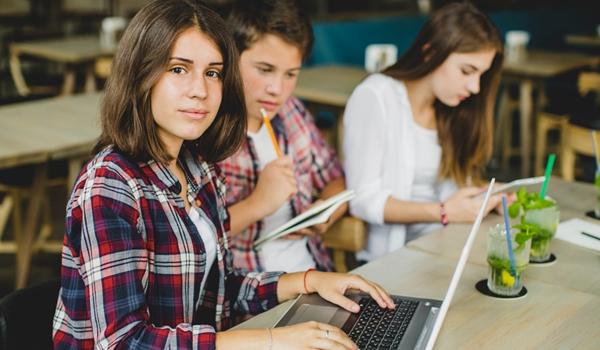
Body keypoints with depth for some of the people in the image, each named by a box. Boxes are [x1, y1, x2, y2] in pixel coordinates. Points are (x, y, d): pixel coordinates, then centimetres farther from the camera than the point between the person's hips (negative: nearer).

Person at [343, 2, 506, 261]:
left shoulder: (452, 109, 9)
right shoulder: (375, 97, -11)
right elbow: (364, 201, -14)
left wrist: (490, 198, -5)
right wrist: (444, 212, -20)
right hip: (394, 251, -6)